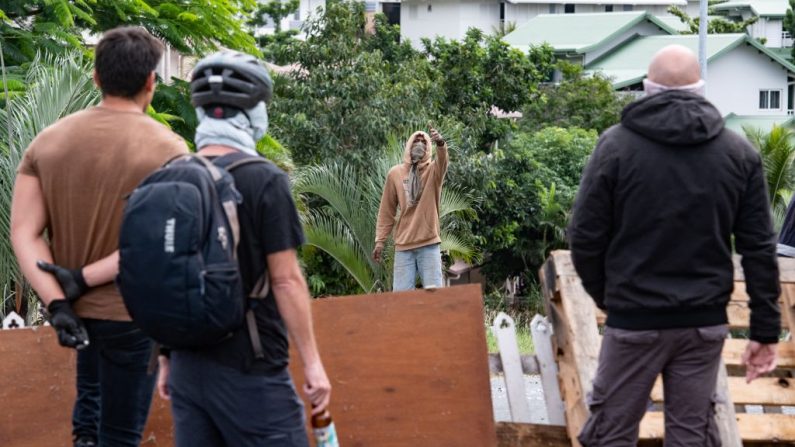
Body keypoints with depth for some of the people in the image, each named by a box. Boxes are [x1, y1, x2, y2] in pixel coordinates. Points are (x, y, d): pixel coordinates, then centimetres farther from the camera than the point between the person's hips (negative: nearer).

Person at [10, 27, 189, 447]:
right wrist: (83, 279, -19)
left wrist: (56, 304, -16)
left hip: (75, 305, 5)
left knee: (92, 387, 35)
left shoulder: (49, 140, -2)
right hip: (132, 311, -4)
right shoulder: (167, 148, -14)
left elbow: (22, 232, -10)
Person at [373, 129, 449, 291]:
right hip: (403, 245, 1)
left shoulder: (433, 170, 4)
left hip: (429, 244, -1)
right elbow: (386, 211, 10)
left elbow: (442, 161, -21)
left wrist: (440, 144, -43)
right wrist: (380, 240, 6)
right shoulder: (395, 173, 7)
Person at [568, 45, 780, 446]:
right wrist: (765, 329, 5)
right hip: (705, 321, 3)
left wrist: (604, 296, 11)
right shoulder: (739, 153, 2)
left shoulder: (616, 144, -6)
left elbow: (586, 237, -6)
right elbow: (759, 248, 1)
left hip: (634, 320, -2)